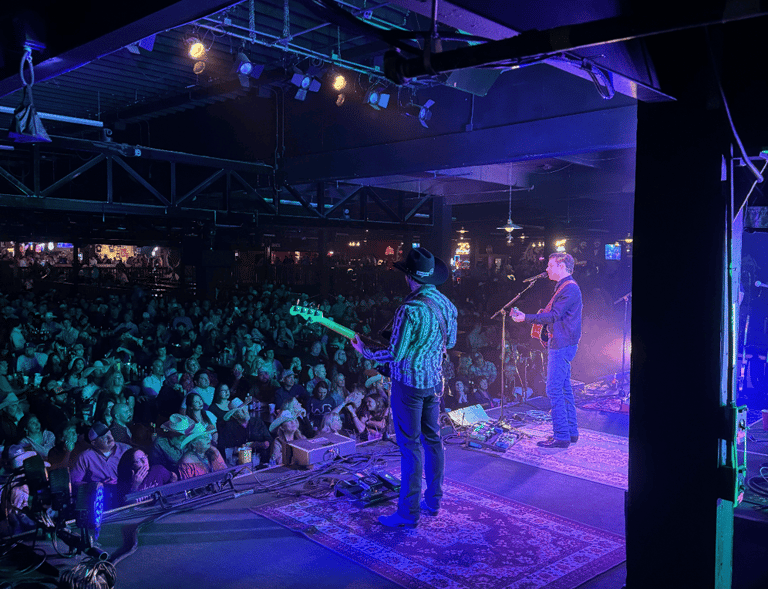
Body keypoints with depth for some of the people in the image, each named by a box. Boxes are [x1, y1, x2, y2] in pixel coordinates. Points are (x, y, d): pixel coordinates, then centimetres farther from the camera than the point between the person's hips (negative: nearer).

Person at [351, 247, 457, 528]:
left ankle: (408, 513, 6)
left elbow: (395, 354, -21)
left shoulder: (410, 309, -23)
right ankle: (433, 501, 29)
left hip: (409, 382, -8)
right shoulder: (446, 303, 3)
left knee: (410, 445, -2)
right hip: (434, 381, 8)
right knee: (432, 439, 17)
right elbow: (450, 342, 16)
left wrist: (365, 351, -6)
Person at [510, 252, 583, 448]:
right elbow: (553, 315, 23)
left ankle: (561, 436, -5)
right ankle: (571, 432, 20)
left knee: (554, 390, -9)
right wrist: (525, 315, 16)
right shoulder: (564, 287, 19)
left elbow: (553, 316, -19)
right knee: (564, 389, 13)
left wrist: (525, 318, -17)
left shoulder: (570, 288, -15)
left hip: (561, 345, -11)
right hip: (561, 344, 11)